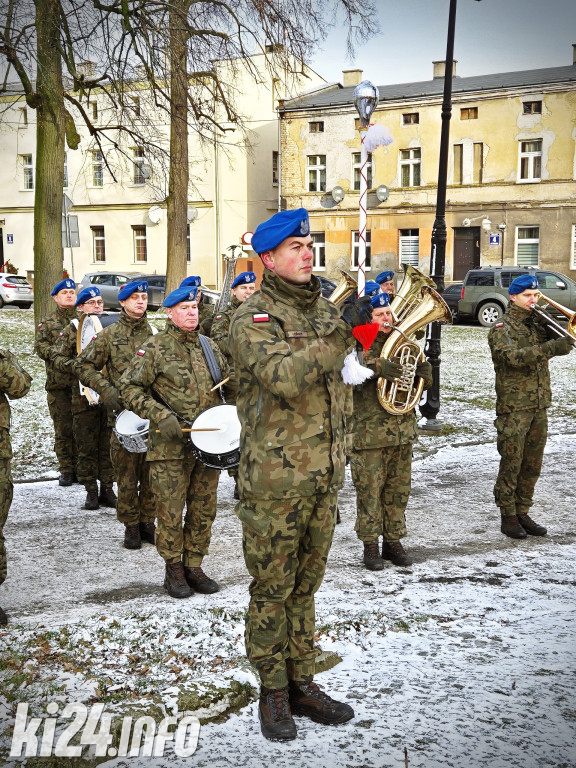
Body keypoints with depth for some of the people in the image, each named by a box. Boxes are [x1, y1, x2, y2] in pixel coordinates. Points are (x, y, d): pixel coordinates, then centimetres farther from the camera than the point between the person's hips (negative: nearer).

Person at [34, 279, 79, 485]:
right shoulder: (47, 323, 13)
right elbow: (40, 346, 1)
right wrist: (59, 355, -17)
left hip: (82, 381, 0)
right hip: (57, 384, 0)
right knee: (62, 428, 2)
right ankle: (66, 470, 11)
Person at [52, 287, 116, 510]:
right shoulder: (72, 330, 6)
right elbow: (58, 359, 1)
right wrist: (77, 366, -16)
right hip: (84, 397, -1)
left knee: (108, 445, 5)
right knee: (87, 447, 2)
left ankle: (107, 489, 14)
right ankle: (91, 492, 12)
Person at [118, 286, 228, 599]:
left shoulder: (209, 346, 13)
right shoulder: (155, 348, -3)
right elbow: (129, 387, -6)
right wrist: (160, 416, -16)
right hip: (171, 445, -5)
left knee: (204, 509, 10)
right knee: (171, 511, 1)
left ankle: (194, 566, 23)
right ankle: (173, 569, 17)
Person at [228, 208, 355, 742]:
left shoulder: (326, 311, 11)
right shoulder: (252, 318, -10)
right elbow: (283, 376, -27)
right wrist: (344, 335, -28)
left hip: (324, 476, 6)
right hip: (274, 480, -6)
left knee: (305, 584, 16)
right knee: (272, 588, 6)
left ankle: (302, 683, 28)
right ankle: (273, 693, 20)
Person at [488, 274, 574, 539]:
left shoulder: (538, 324, 13)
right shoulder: (503, 329, -7)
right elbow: (513, 357, -25)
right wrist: (550, 348, -35)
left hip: (539, 406, 6)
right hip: (514, 407, -6)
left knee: (532, 465, 10)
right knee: (511, 463, -1)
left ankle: (523, 513, 20)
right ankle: (508, 517, 8)